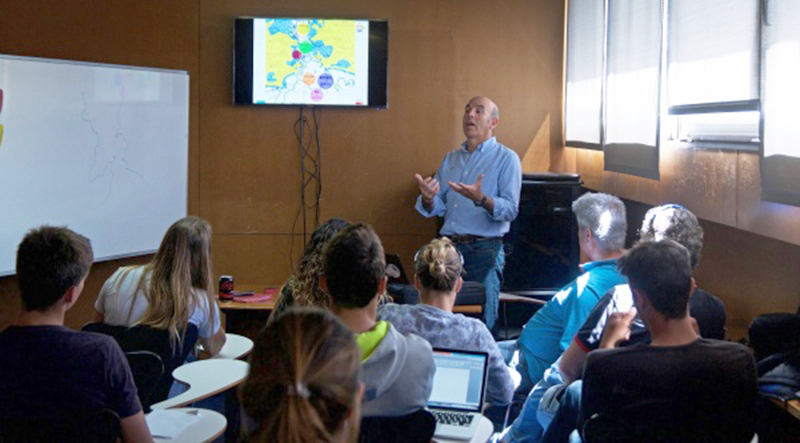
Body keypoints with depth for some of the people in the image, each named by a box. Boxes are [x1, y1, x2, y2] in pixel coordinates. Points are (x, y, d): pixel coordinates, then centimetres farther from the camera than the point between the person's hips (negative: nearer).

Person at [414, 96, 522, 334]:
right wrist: (428, 198, -10)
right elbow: (436, 209, 14)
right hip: (449, 247, 5)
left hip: (484, 251, -5)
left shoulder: (506, 158, 2)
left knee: (483, 324, -4)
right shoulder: (450, 159, 19)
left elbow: (510, 209, -10)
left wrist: (481, 200, -28)